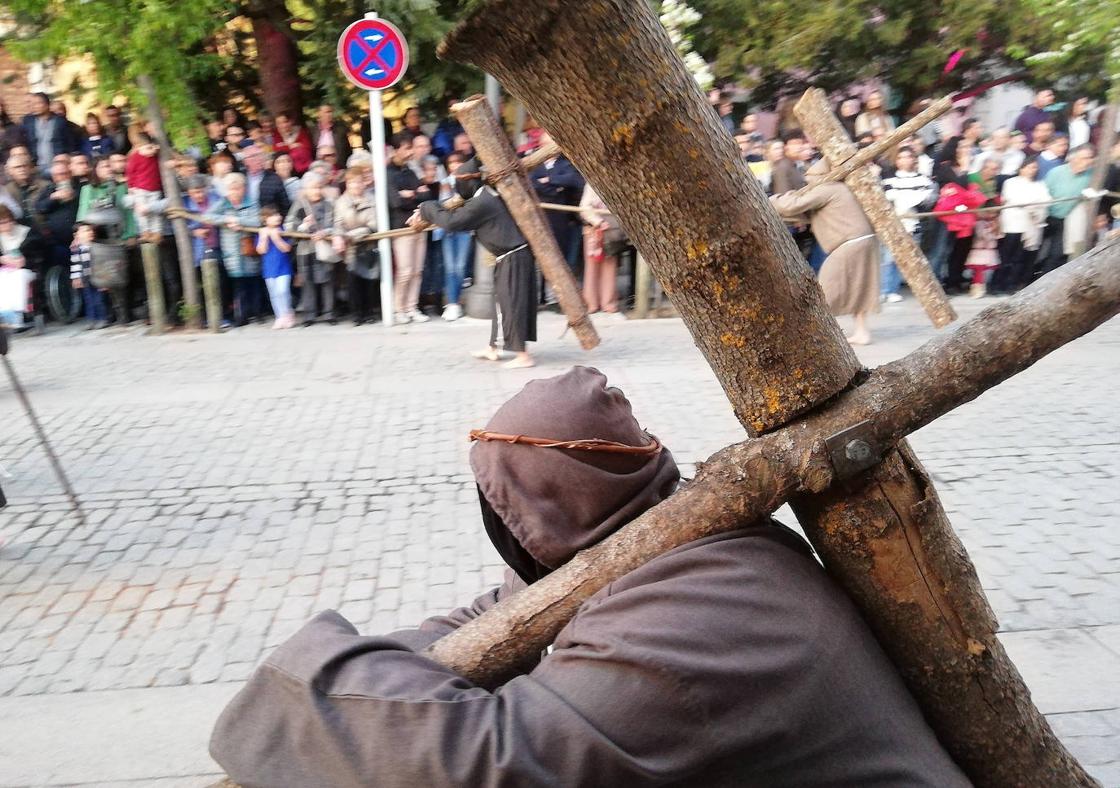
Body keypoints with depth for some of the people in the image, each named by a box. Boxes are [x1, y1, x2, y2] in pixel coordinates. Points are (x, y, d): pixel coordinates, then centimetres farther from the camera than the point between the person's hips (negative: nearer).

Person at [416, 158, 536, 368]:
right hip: (512, 256, 10)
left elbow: (452, 222, -18)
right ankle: (493, 349, 30)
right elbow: (461, 216, 19)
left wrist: (427, 208, -3)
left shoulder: (481, 203, -21)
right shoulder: (487, 194, 9)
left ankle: (523, 355, 0)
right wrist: (425, 216, 18)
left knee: (511, 304, -5)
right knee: (503, 303, 17)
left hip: (513, 258, -10)